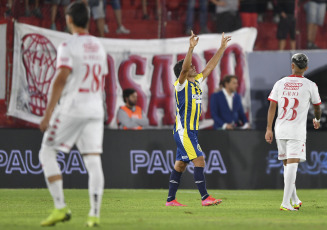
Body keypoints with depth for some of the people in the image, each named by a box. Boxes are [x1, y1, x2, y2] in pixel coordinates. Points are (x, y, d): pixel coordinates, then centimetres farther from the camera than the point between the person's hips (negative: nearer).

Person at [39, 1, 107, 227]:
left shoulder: (69, 46, -9)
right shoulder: (99, 46, 13)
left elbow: (61, 80, -17)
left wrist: (48, 113, -18)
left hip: (71, 109, -6)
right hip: (95, 110, 6)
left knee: (47, 153, 5)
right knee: (93, 161, 2)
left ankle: (61, 207, -4)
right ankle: (94, 214, -6)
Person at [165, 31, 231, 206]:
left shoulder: (196, 82, 13)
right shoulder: (181, 84, -9)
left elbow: (210, 66, 17)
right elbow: (184, 69, -28)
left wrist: (222, 47, 16)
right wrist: (191, 48, -38)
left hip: (191, 131, 9)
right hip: (184, 131, -9)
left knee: (180, 164, 9)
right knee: (199, 160, -14)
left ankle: (171, 199, 11)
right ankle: (205, 197, -15)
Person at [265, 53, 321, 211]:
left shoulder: (280, 83, 5)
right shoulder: (310, 85, -2)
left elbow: (272, 107, 0)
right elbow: (317, 107, 12)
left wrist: (269, 129, 2)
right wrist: (317, 120, 33)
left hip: (280, 130, 4)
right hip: (297, 131, -4)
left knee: (287, 165, 15)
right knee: (292, 164, -9)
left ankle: (295, 200, 25)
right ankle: (285, 202, -19)